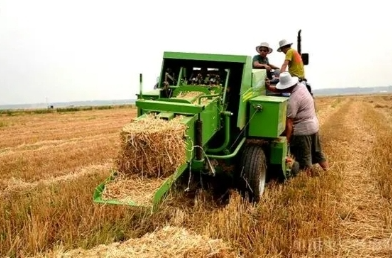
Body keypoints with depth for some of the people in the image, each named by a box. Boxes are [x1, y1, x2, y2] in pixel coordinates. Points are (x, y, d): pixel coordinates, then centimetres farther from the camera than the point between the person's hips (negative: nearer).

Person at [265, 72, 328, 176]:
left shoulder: (293, 100, -24)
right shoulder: (301, 86, 0)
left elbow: (289, 123, -21)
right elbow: (280, 90, 9)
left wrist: (287, 140, -15)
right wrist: (269, 87, -6)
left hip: (302, 130, -9)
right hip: (314, 126, 9)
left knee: (304, 158, 4)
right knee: (317, 152, 24)